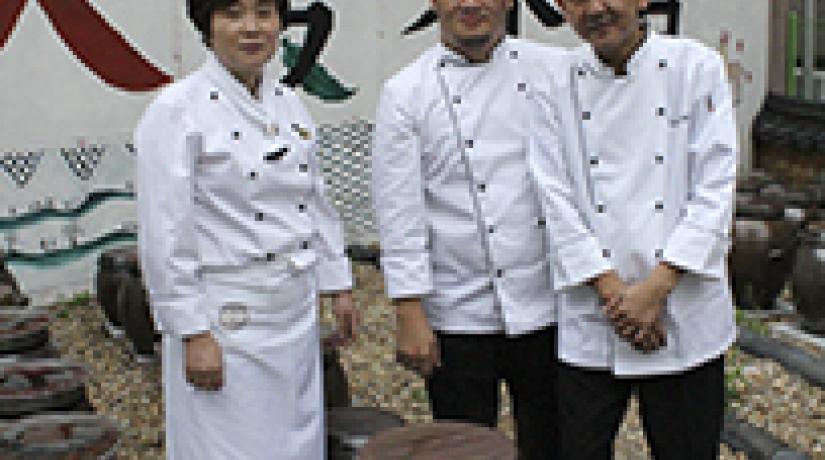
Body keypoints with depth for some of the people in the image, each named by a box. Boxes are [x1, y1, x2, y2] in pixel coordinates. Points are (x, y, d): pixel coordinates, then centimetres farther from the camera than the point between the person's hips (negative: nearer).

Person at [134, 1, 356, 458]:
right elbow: (165, 235, -15)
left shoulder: (289, 105, 9)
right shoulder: (176, 111, -12)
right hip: (225, 322, -7)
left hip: (297, 315, 7)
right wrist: (193, 333, -16)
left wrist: (338, 286, 14)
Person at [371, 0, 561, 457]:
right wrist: (410, 315, -10)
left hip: (546, 305, 2)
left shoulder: (553, 71, 2)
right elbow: (398, 213, -6)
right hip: (458, 315, -2)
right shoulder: (405, 93, -3)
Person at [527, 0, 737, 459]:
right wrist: (614, 293, -11)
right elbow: (557, 200, -3)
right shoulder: (555, 87, 1)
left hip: (686, 317, -1)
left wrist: (655, 288, -14)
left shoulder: (696, 67, -2)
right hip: (590, 323, 1)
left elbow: (715, 189, -7)